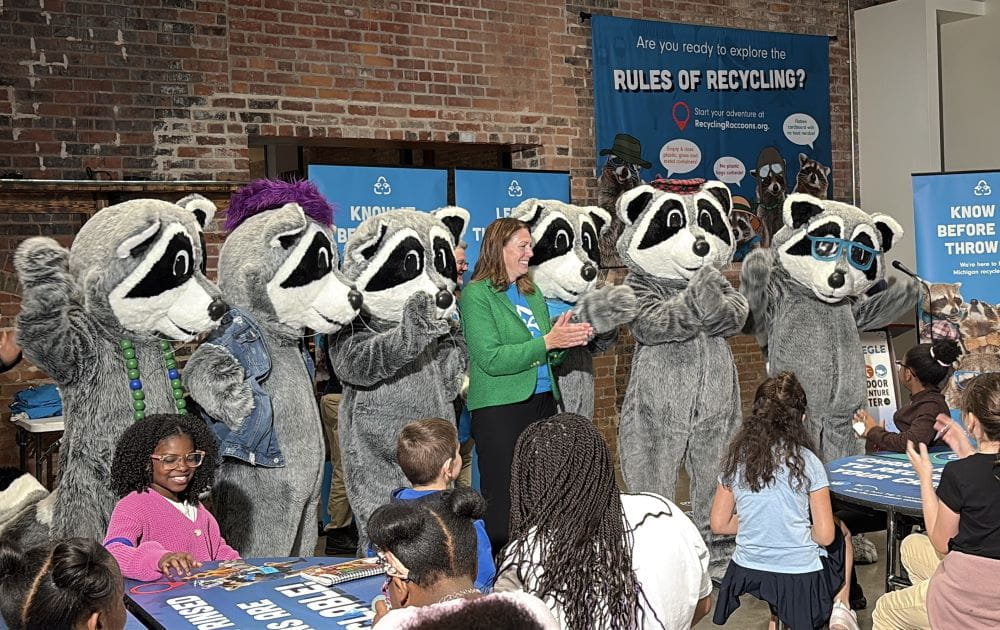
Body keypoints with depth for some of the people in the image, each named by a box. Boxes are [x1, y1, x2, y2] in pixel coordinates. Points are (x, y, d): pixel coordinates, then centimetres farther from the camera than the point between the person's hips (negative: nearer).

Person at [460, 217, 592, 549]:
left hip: (543, 400, 7)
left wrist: (567, 338, -3)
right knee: (502, 502, -2)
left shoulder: (532, 292, 15)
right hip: (500, 407, -7)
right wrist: (546, 342, -19)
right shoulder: (476, 294, -6)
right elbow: (491, 359, -16)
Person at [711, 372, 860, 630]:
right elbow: (825, 536, -12)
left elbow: (719, 524, 0)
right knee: (842, 533, 28)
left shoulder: (736, 458, -5)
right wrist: (803, 530, 8)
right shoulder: (806, 461, -14)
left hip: (746, 576, 3)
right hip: (801, 579, -3)